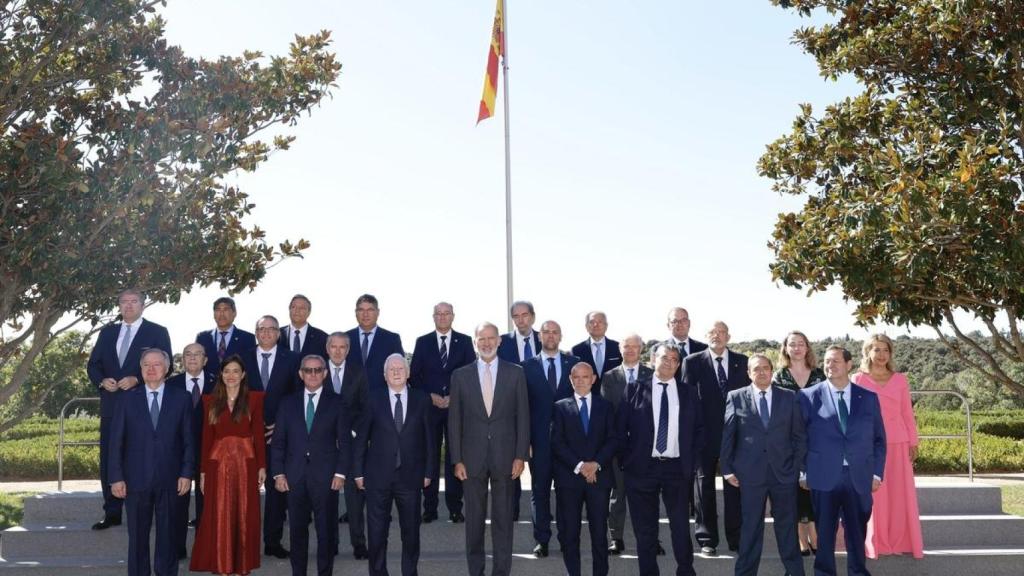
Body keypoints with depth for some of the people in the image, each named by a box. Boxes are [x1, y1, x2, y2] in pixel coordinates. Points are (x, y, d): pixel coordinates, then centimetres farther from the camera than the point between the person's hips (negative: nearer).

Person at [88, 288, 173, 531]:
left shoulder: (157, 332, 2)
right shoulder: (107, 332, 16)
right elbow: (93, 364, 14)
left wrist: (137, 379, -17)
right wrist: (102, 381, -7)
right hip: (111, 405, 5)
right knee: (108, 460, 4)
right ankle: (112, 513, 11)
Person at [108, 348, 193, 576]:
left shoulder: (181, 398, 4)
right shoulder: (128, 398, 5)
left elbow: (188, 439, 3)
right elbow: (116, 440, 2)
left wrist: (187, 473, -4)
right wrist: (116, 477, -4)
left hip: (169, 479, 0)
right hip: (136, 479, 0)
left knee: (167, 535, 7)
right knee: (137, 536, 7)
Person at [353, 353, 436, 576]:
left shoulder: (421, 399, 5)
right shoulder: (374, 399, 2)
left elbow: (429, 438, 5)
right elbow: (361, 438, 3)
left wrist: (428, 472, 2)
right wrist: (358, 472, 0)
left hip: (411, 476, 1)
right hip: (378, 476, -1)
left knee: (411, 530, 9)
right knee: (377, 531, 4)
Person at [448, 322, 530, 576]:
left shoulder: (515, 373, 2)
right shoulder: (460, 375, 4)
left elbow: (522, 416, 2)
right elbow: (454, 420, 4)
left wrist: (521, 455, -4)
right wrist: (457, 459, -1)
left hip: (505, 456, 0)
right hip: (472, 457, 1)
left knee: (503, 518, 5)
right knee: (474, 518, 8)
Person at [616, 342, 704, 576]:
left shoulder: (688, 393, 7)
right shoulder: (635, 390, 2)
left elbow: (699, 429, 10)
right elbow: (620, 427, 2)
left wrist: (692, 460, 1)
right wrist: (626, 460, -2)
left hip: (678, 468, 1)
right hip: (642, 468, -1)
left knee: (681, 526, 2)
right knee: (645, 529, 7)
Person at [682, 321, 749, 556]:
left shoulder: (742, 362, 5)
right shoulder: (692, 362, -1)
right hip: (705, 433, -1)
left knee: (734, 485, 6)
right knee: (705, 485, 6)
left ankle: (736, 538, 16)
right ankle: (707, 539, 14)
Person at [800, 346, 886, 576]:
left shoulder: (868, 398, 7)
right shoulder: (809, 396, -1)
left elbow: (879, 439, 11)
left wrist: (877, 473, 3)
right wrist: (802, 472, -2)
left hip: (859, 477, 2)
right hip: (823, 477, -2)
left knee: (857, 531, 10)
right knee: (824, 531, 6)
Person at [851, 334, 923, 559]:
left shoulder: (900, 380, 7)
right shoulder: (858, 380, 1)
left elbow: (907, 413, 8)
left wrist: (913, 442, 5)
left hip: (898, 444, 2)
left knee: (900, 494, 5)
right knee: (874, 495, 2)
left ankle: (900, 543, 14)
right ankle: (877, 544, 10)